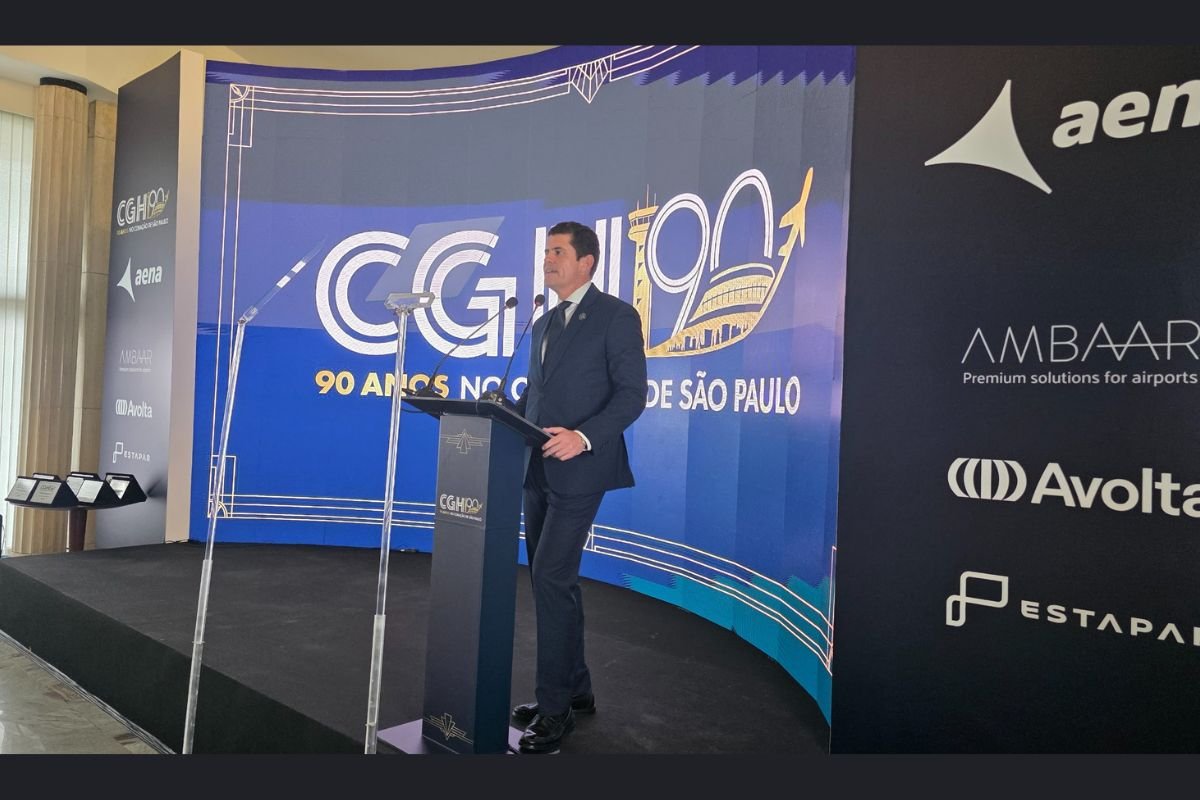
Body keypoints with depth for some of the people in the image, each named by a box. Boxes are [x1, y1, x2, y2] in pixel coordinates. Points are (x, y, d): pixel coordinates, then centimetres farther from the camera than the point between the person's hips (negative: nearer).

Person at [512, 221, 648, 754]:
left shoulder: (616, 316, -6)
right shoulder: (543, 324, 18)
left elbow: (632, 394, -13)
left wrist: (583, 437, -25)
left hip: (578, 469, -8)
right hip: (538, 470, 8)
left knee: (551, 578, -10)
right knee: (552, 581, 13)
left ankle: (555, 706, 3)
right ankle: (575, 690, 27)